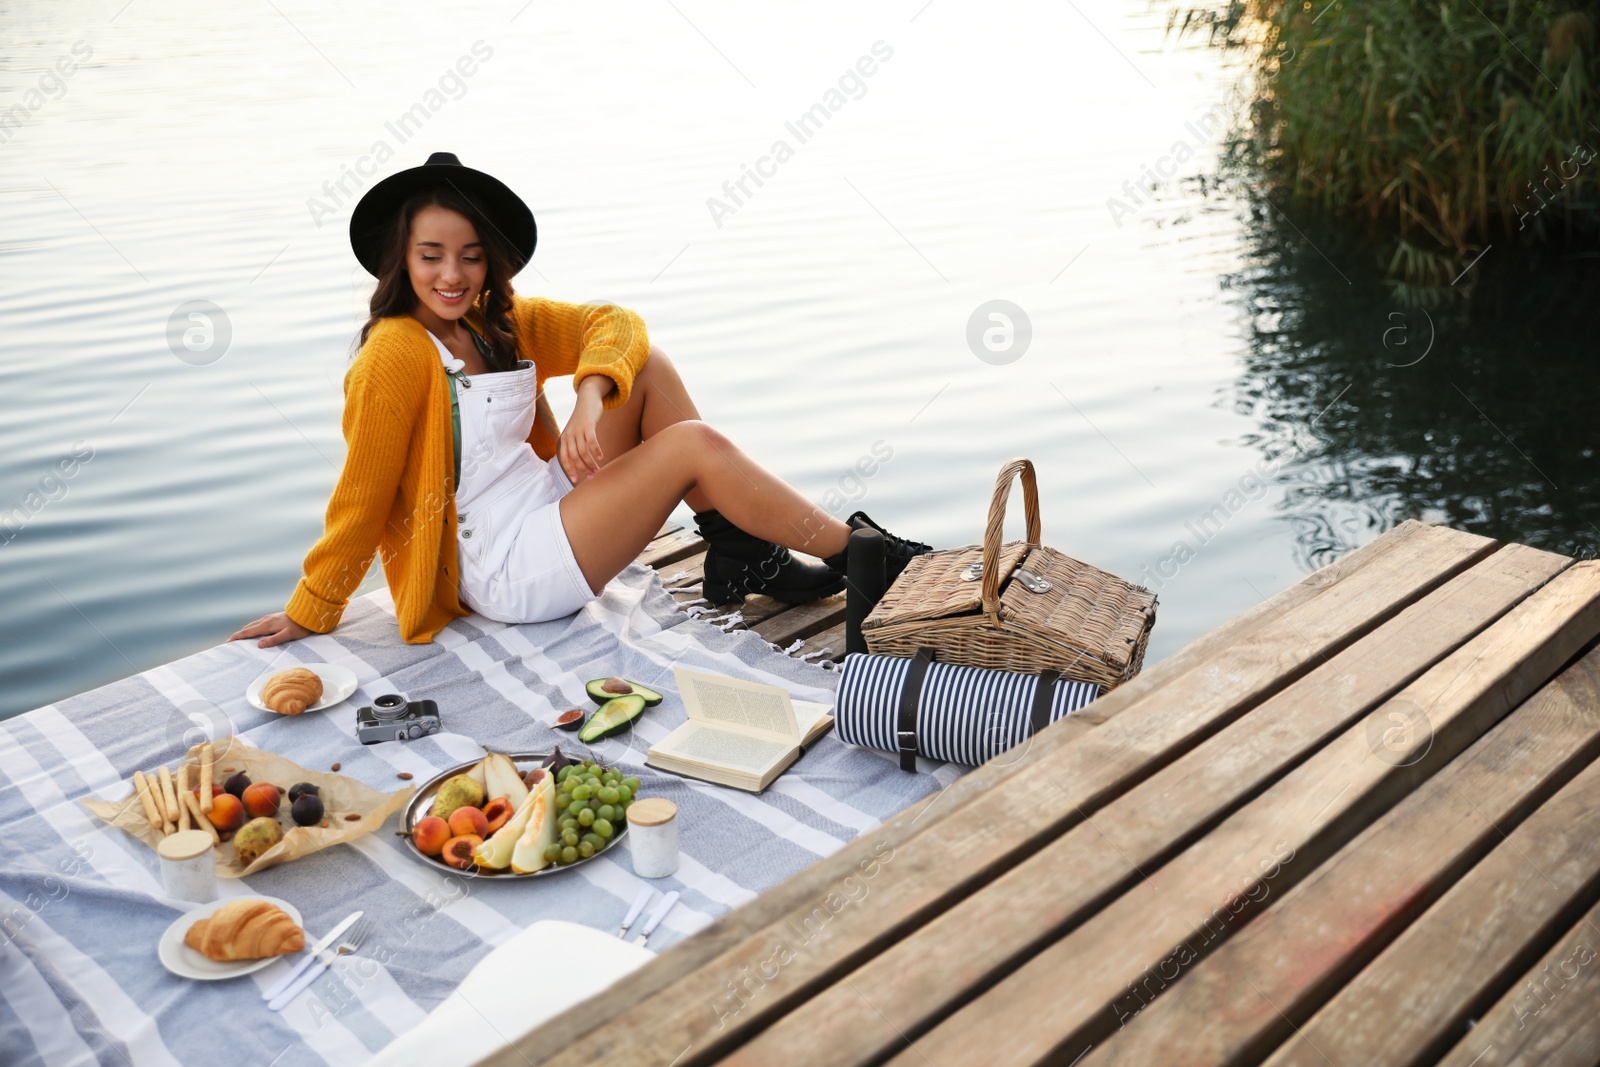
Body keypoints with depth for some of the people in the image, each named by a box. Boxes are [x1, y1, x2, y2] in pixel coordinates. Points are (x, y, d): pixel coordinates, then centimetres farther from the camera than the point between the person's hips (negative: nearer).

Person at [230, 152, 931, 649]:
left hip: (549, 505, 9)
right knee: (696, 444, -16)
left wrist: (591, 397, -21)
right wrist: (311, 613, -8)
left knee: (649, 369, -2)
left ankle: (739, 556, -4)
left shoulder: (498, 323, 7)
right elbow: (363, 494, -14)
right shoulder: (398, 353, -17)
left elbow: (613, 323, 0)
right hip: (509, 572, -8)